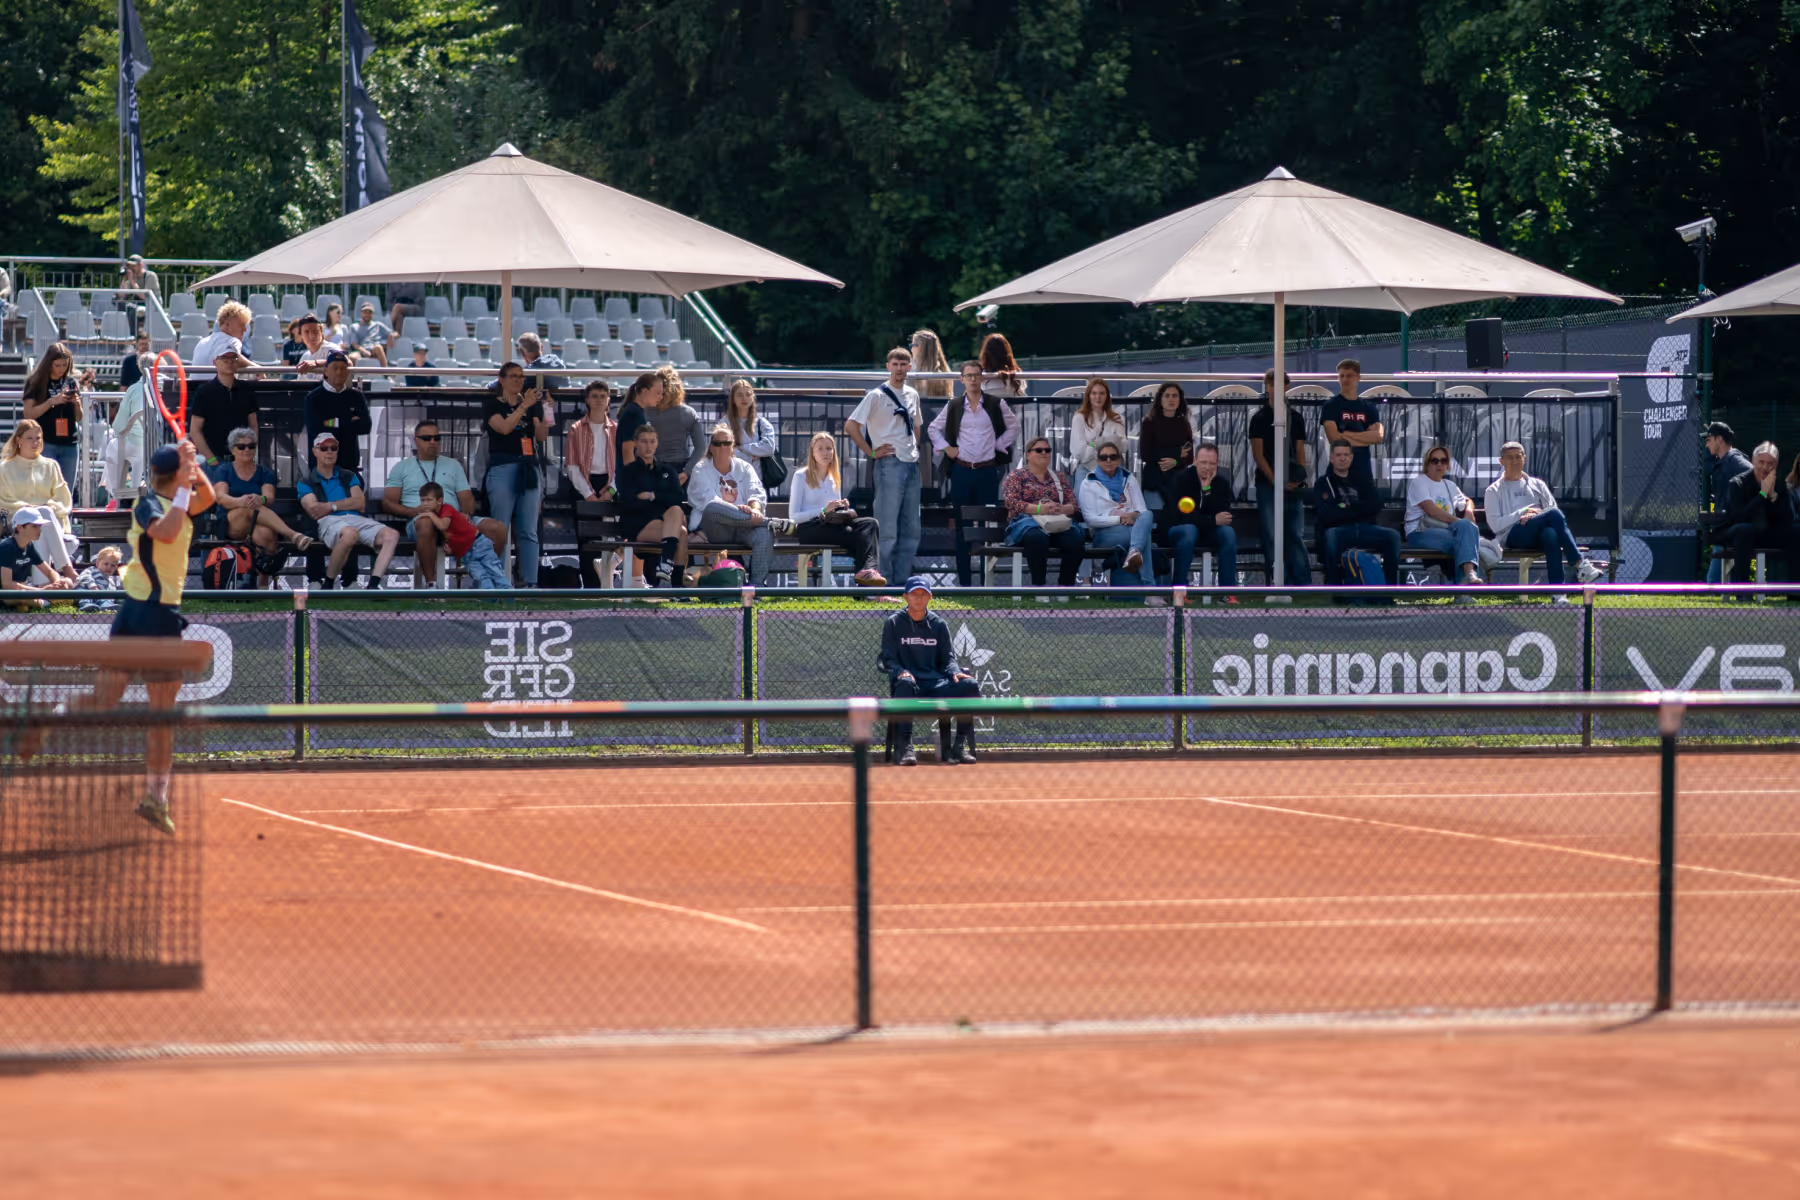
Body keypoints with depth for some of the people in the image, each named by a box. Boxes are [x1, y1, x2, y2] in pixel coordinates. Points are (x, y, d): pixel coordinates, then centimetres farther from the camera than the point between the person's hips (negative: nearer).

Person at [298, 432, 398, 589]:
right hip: (328, 522, -4)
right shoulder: (306, 484, 19)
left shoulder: (348, 477, 29)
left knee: (391, 535, -27)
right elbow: (314, 510, 1)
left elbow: (360, 503, 12)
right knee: (350, 533, -43)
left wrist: (330, 506, 0)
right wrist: (346, 504, 5)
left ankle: (372, 586, -38)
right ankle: (327, 586, -25)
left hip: (357, 519, 4)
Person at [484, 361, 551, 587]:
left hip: (529, 470, 4)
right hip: (503, 468, -4)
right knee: (501, 530, -6)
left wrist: (545, 413, -12)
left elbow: (541, 436, 4)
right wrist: (525, 405, -19)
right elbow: (504, 427, -14)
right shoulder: (493, 405, 4)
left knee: (529, 532, 1)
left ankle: (531, 583, 0)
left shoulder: (532, 405, 15)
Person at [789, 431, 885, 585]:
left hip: (833, 525, 6)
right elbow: (793, 517, -3)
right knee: (854, 534, -35)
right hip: (808, 528, -6)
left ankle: (869, 570, -47)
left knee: (871, 524, -26)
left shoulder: (835, 478, 25)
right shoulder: (801, 477, 6)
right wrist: (824, 511, -16)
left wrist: (843, 509, 2)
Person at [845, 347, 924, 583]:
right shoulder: (877, 396, -6)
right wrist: (871, 452, -10)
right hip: (890, 464, -7)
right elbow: (850, 426, -11)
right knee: (887, 528, -8)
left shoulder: (912, 395, 14)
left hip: (912, 465, 7)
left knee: (911, 528, 8)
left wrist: (914, 447, 14)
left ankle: (902, 580, 13)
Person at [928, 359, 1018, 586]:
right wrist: (946, 448, 4)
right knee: (962, 527, 4)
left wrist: (1000, 446, 1)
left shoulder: (996, 405, 2)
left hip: (987, 471, -1)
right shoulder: (953, 407, 6)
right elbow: (934, 429, 16)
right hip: (961, 471, 1)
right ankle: (964, 581, 8)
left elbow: (1013, 426, 11)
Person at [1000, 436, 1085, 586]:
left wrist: (1060, 509, -11)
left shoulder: (1060, 477, 24)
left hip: (1058, 522, 3)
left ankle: (1067, 584, -26)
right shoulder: (1015, 476, 14)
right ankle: (1037, 585, -36)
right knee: (1037, 537, -41)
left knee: (1075, 538, -32)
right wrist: (1040, 509, -17)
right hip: (1026, 521, -3)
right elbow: (1012, 503, -2)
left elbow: (1074, 506, 13)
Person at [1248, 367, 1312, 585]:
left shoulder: (1296, 418, 12)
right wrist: (1275, 479, -12)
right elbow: (1257, 453, -3)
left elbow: (1300, 451, 12)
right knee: (1272, 535, -2)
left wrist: (1301, 478, -4)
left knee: (1296, 534, 1)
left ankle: (1303, 582, 1)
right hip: (1267, 483, -3)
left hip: (1292, 485, 3)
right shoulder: (1260, 418, 2)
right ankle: (1277, 582, 2)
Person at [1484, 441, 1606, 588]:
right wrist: (1523, 512, -6)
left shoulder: (1537, 485, 27)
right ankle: (1581, 566, -40)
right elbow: (1495, 525, 3)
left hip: (1538, 537, 3)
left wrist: (1535, 516, -6)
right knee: (1554, 514, -31)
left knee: (1551, 534, -39)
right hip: (1513, 536, -3)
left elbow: (1552, 508, 14)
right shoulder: (1494, 491, 17)